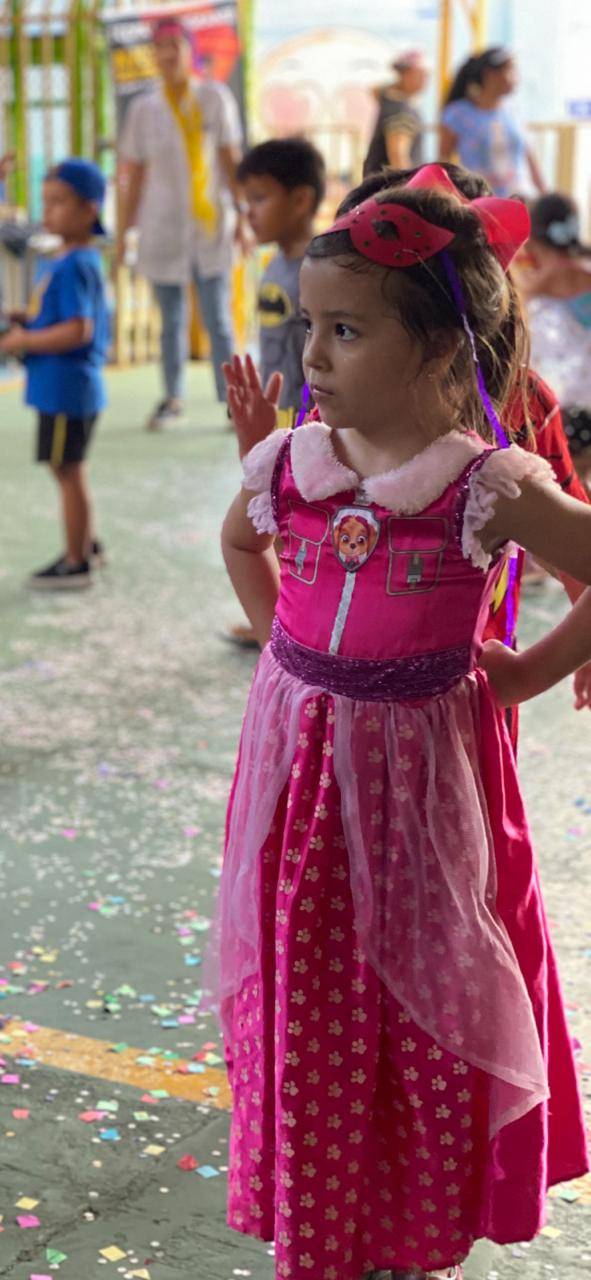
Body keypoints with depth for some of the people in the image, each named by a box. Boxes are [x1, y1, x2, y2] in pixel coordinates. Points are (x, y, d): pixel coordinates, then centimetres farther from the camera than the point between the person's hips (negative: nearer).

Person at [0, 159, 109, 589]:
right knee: (69, 471, 21)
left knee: (69, 472, 0)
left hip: (66, 388, -10)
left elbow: (77, 330, -27)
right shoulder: (61, 262, 11)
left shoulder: (73, 267, -20)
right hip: (60, 387, 10)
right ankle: (86, 543, 35)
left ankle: (77, 563, 11)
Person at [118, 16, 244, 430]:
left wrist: (240, 212, -4)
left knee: (218, 318, -3)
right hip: (163, 226, 2)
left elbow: (231, 160, 0)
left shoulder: (215, 97, 0)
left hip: (211, 225, -1)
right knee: (172, 319, 8)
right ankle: (173, 399, 19)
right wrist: (124, 232, 5)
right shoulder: (144, 109, 3)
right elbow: (135, 175, 5)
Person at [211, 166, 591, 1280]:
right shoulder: (285, 464, -3)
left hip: (421, 772, -3)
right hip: (299, 760, 4)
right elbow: (238, 539, 20)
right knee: (303, 1009, 14)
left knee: (430, 1018, 11)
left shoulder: (492, 487, -17)